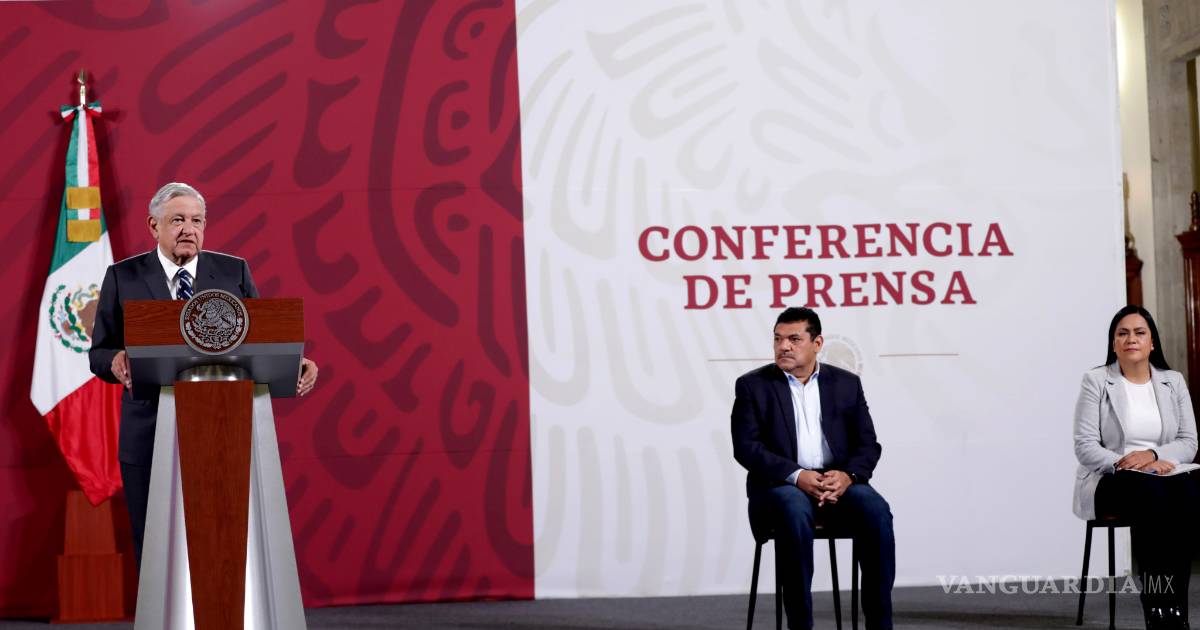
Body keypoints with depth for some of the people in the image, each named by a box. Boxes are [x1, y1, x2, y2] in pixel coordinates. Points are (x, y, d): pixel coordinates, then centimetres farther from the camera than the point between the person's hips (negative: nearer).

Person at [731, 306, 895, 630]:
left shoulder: (846, 383, 11)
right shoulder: (753, 385, 4)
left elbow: (868, 444, 6)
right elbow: (746, 447, -7)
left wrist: (847, 475, -17)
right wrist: (797, 476, -21)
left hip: (838, 481, 2)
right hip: (781, 483, -2)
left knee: (875, 511, -29)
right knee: (796, 512, -37)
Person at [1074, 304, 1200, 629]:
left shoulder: (1174, 381, 12)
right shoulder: (1096, 381, 1)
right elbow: (1085, 447, -6)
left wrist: (1152, 455, -15)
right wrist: (1123, 464, -23)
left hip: (1160, 476, 3)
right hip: (1110, 482, -3)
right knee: (1149, 492, -37)